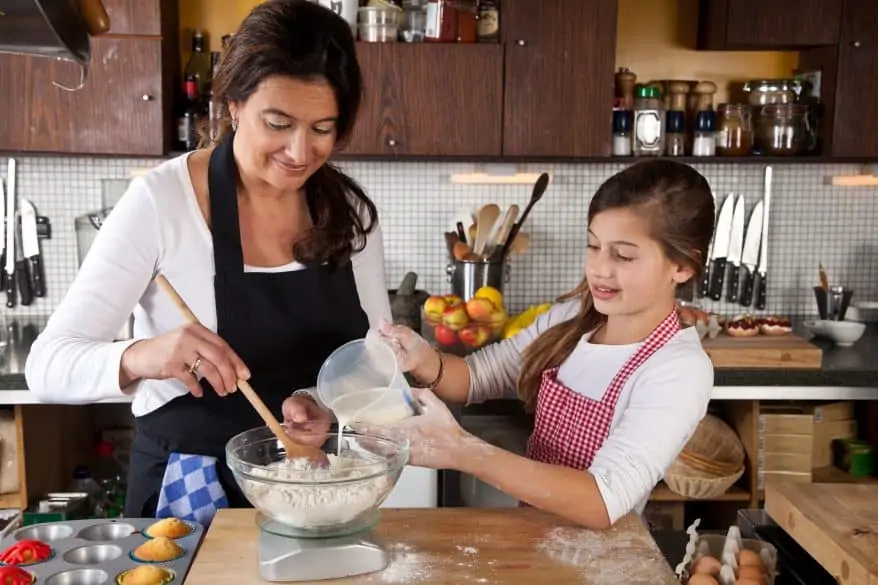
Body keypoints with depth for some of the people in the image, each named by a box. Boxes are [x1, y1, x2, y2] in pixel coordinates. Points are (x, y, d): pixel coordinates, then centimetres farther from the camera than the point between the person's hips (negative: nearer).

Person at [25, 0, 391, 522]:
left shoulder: (350, 211, -5)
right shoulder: (162, 201, -18)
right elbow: (48, 366, -19)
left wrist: (327, 402, -20)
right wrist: (138, 358, -39)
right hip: (187, 496, -3)